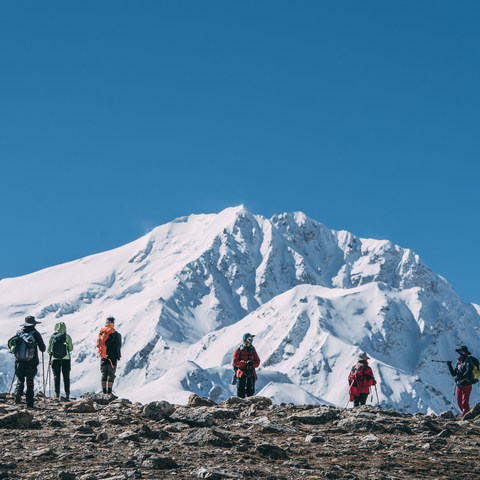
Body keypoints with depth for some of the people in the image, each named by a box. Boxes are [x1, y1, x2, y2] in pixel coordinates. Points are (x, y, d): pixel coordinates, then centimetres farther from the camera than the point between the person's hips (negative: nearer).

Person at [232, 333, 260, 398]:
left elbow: (257, 362, 9)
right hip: (241, 373, -4)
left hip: (251, 373, 4)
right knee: (241, 392, -6)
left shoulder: (253, 351, 12)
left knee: (250, 391, 4)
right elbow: (235, 361, -8)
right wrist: (245, 363, -21)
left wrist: (252, 363, -14)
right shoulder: (239, 350, 0)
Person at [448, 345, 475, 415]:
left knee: (464, 402, -13)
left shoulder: (468, 361, -6)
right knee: (459, 402, 9)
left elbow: (468, 372, -21)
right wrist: (449, 366, 2)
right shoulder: (459, 362, 16)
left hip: (466, 384, -8)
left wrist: (461, 377, -33)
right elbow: (453, 374, 15)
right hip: (459, 385, 8)